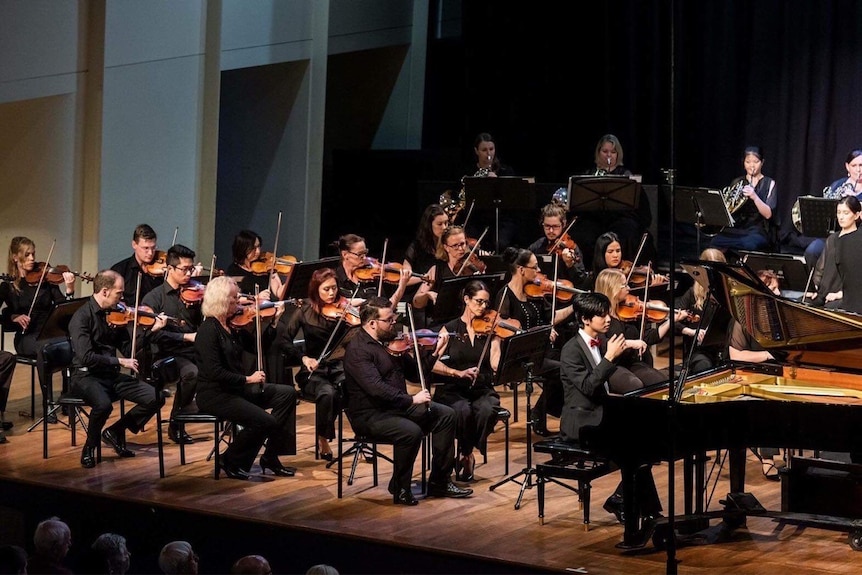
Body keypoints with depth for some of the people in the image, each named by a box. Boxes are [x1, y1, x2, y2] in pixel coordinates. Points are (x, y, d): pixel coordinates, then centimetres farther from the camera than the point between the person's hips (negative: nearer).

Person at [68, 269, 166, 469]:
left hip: (111, 375, 7)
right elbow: (86, 357, -24)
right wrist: (119, 361, -21)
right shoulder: (82, 317, -14)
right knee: (103, 404, -38)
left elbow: (128, 349, 11)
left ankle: (115, 432, 9)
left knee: (154, 398, -11)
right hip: (86, 376, -7)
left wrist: (152, 330, 1)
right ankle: (90, 447, -8)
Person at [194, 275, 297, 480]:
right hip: (214, 394, -9)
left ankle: (270, 457, 4)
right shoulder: (208, 330, -19)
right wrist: (247, 379, -22)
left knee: (287, 393, 0)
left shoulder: (233, 325, 7)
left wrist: (273, 321, 5)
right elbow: (215, 372, -25)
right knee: (264, 421, -23)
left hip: (237, 388, 9)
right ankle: (232, 461, 2)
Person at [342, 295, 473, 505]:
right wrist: (411, 400, -29)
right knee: (411, 431, -32)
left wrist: (434, 354, 2)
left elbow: (414, 373, 15)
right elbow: (377, 389, -30)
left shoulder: (391, 342, 9)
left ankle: (440, 482, 4)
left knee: (445, 415, -1)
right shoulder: (358, 350, -19)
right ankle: (400, 488, -10)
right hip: (370, 415, -9)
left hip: (397, 406, 9)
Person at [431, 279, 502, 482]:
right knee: (463, 410, -36)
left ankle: (466, 453, -9)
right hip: (452, 390, -1)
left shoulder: (490, 331, 8)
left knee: (487, 410, -34)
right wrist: (458, 373, -18)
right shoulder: (450, 329, 6)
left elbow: (496, 365, -7)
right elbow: (433, 364, -5)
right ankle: (465, 453, -8)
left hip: (482, 390, 1)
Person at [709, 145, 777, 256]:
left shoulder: (769, 184, 6)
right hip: (735, 229, 3)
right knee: (715, 242, -30)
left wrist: (754, 197, -23)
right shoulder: (737, 183, 17)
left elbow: (768, 214, -6)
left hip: (758, 231, -3)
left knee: (748, 244, -39)